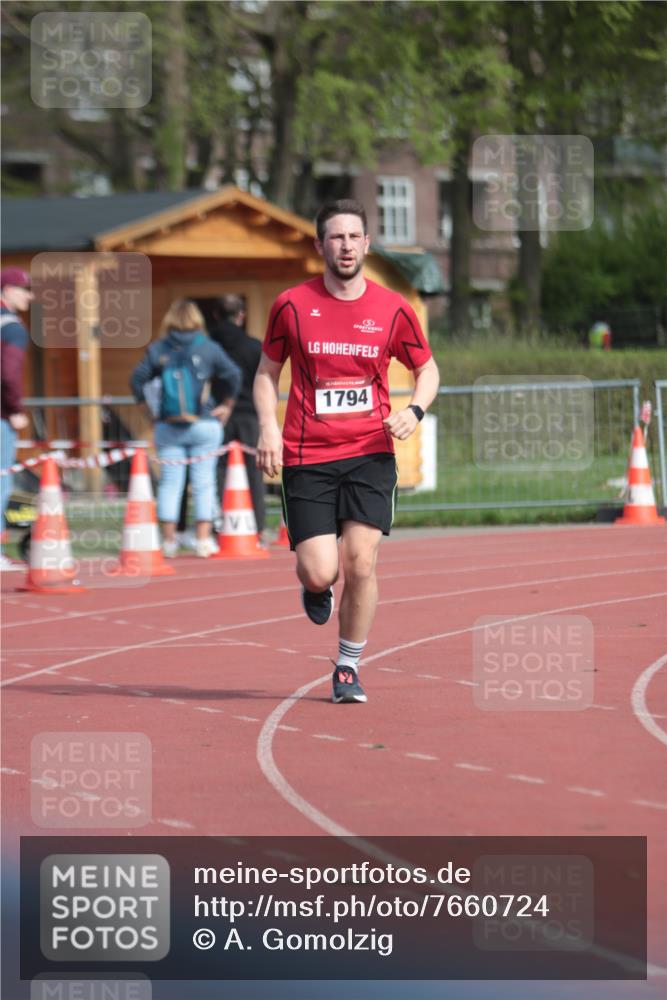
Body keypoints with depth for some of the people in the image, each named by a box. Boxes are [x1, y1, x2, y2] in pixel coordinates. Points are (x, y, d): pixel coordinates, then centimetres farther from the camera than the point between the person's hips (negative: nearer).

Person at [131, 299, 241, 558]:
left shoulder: (157, 349, 1)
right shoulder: (209, 348, -2)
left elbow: (137, 379, -2)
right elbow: (233, 376, -5)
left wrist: (147, 407, 9)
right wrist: (227, 405, 8)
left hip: (168, 427, 1)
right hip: (204, 425, -1)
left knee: (169, 483, 5)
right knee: (203, 482, 3)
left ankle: (168, 539, 4)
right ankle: (203, 539, 1)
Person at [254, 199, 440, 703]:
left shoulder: (393, 309, 3)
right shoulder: (292, 305, 1)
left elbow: (428, 368, 16)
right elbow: (268, 371, 12)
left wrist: (415, 410, -4)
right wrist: (269, 425, -4)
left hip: (370, 454, 1)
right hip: (307, 458, -1)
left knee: (361, 563, -11)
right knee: (320, 572, -10)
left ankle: (349, 668, 8)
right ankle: (316, 587, 30)